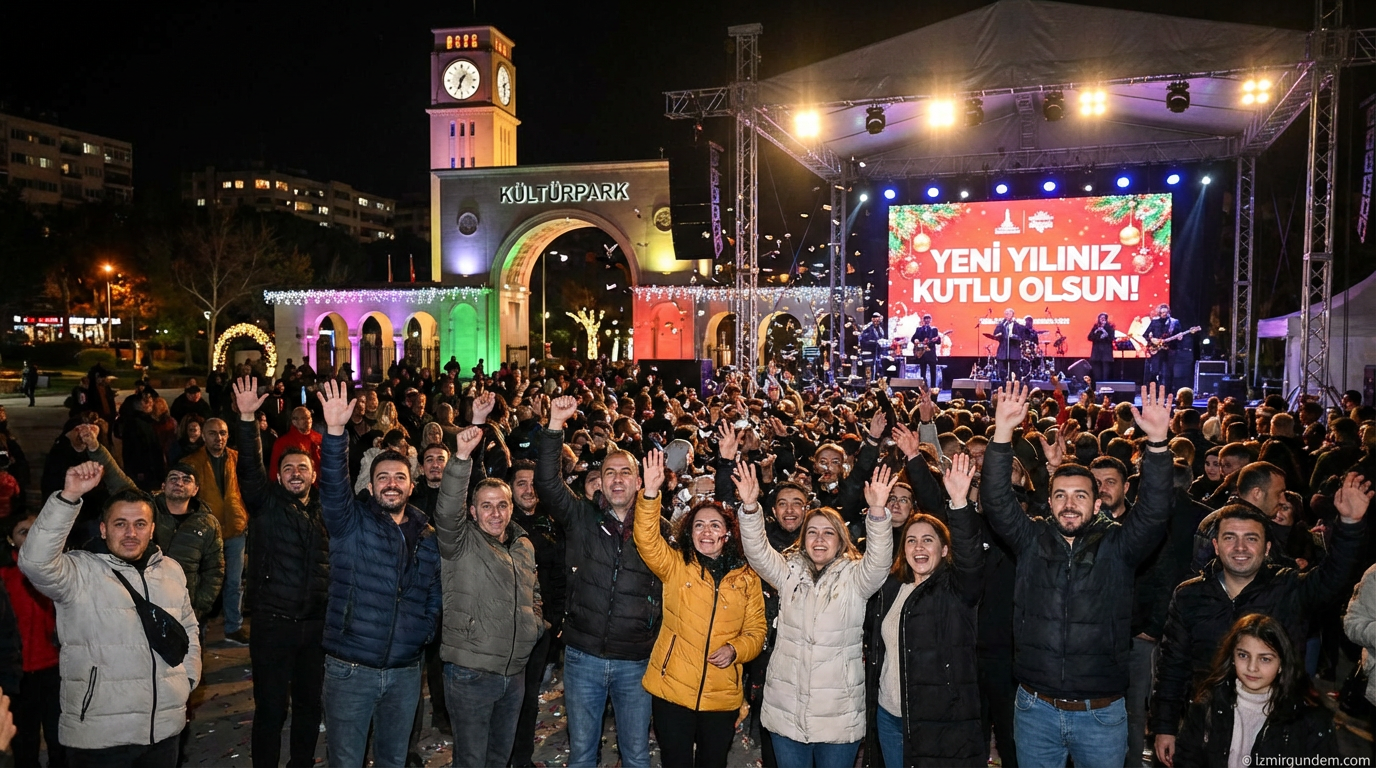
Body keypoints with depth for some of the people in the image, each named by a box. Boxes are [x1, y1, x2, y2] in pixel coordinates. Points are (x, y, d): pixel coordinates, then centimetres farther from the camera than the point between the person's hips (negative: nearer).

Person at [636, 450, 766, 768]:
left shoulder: (747, 578, 4)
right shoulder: (674, 565, -1)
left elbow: (756, 631, 5)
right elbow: (647, 540, -19)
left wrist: (735, 649, -16)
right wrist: (650, 493, -34)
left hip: (723, 695, 1)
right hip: (672, 690, -1)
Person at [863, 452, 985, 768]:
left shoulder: (956, 588, -6)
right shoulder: (890, 588, 9)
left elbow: (970, 556, -27)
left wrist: (960, 502, -39)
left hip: (941, 720, -5)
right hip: (888, 715, 5)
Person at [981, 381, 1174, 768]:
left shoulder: (1117, 544, -3)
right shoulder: (1032, 539, -1)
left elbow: (1154, 510, -17)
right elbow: (997, 500, -13)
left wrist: (1157, 443, -31)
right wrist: (1002, 434, -25)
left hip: (1102, 713, -1)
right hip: (1036, 709, 1)